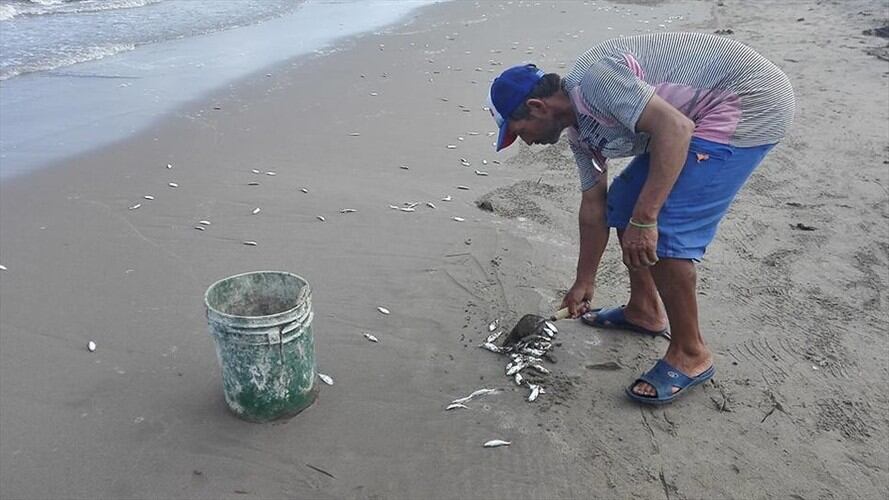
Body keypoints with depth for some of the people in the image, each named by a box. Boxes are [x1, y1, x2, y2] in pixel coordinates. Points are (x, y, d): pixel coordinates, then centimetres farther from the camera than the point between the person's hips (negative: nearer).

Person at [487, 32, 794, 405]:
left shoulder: (591, 78, -22)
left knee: (664, 230, -15)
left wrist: (644, 220, -31)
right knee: (623, 202, 13)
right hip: (706, 117, 10)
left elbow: (675, 128, -31)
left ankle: (691, 355, 1)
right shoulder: (579, 130, 8)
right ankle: (644, 310, 28)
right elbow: (594, 204, 16)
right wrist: (584, 282, 23)